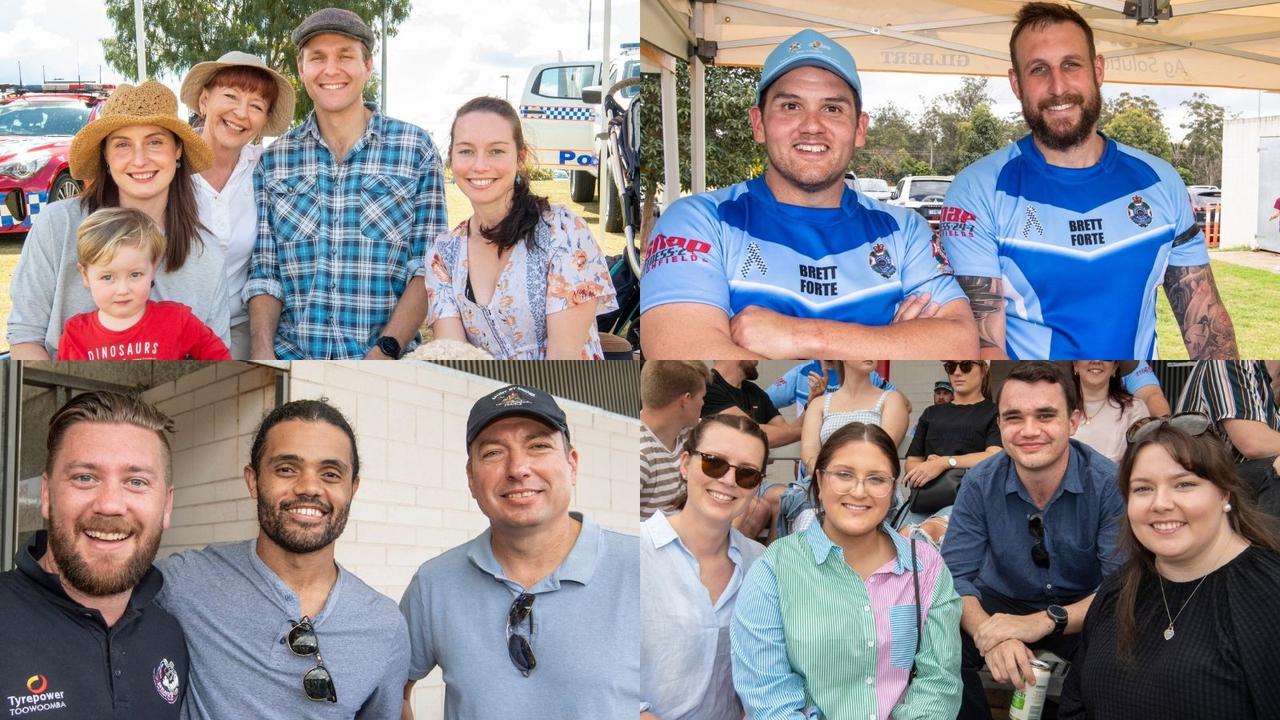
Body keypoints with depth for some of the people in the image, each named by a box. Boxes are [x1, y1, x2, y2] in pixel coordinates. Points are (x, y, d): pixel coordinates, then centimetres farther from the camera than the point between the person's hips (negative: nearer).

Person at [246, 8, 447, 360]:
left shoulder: (416, 149, 3)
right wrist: (263, 354, -7)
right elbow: (263, 271, 9)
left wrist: (385, 351, -13)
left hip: (386, 357, -1)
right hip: (290, 355, 1)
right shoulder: (273, 159, 10)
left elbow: (427, 270, -1)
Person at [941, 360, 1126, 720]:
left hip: (1081, 612, -1)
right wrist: (989, 633, -35)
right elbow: (956, 576, -12)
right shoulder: (980, 485, -11)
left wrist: (1045, 621, -39)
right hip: (1004, 604, 2)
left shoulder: (1109, 484, -18)